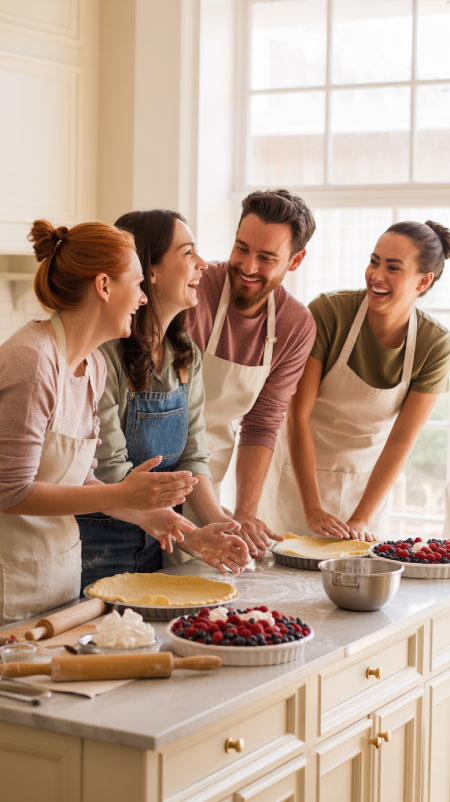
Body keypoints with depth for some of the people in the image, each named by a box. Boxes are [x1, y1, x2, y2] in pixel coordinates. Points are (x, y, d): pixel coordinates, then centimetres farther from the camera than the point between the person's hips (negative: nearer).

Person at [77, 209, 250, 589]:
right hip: (95, 548, -7)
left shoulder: (187, 354, 5)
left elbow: (191, 457, 4)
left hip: (155, 543, 7)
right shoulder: (103, 353, -20)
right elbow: (109, 472, -22)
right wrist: (189, 535, -26)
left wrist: (216, 521, -13)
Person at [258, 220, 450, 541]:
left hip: (369, 481, 2)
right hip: (303, 472, -2)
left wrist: (361, 520, -17)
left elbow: (401, 440, -11)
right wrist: (313, 510, -22)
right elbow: (298, 416, -20)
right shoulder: (328, 312, -21)